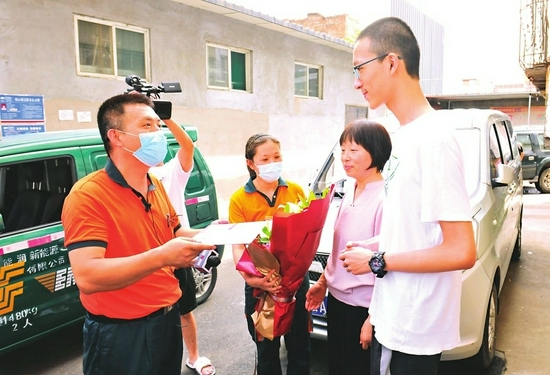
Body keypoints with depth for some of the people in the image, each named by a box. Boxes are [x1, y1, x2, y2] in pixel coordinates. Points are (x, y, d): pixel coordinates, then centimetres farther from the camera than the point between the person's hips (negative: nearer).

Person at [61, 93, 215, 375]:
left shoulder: (157, 186, 6)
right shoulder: (88, 195, -19)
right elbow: (87, 277, -28)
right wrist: (162, 256, -35)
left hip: (168, 320, 7)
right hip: (121, 335, -7)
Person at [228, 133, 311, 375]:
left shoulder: (296, 191, 1)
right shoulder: (239, 199, -6)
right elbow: (238, 247, -11)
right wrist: (249, 277, -29)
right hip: (260, 285, -1)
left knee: (300, 348, 16)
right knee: (267, 351, 18)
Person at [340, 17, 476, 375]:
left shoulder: (433, 140, -23)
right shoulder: (406, 134, 6)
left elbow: (462, 252, -25)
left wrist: (377, 262, -18)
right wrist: (375, 250, 5)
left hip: (415, 326, -8)